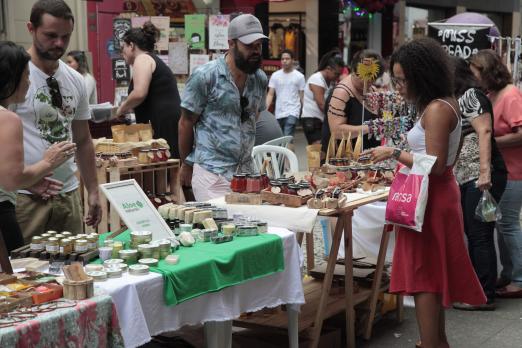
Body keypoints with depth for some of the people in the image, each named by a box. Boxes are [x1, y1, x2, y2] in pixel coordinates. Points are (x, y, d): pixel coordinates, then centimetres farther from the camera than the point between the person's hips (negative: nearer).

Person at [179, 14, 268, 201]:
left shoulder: (260, 79, 7)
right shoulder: (205, 76, -9)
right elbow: (186, 123, -1)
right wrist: (186, 164, 6)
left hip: (246, 171, 5)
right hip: (212, 172, -5)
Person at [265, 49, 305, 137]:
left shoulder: (299, 76, 2)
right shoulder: (275, 75, 8)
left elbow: (302, 96, 3)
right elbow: (270, 94, 5)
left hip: (292, 113, -4)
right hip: (278, 113, 4)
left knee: (287, 138, -19)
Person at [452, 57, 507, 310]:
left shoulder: (472, 95, -7)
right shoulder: (458, 100, 20)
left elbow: (484, 132, -17)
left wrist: (485, 171, -25)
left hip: (480, 177, -10)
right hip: (465, 178, 10)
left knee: (480, 235, -7)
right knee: (472, 233, 13)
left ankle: (485, 297, -3)